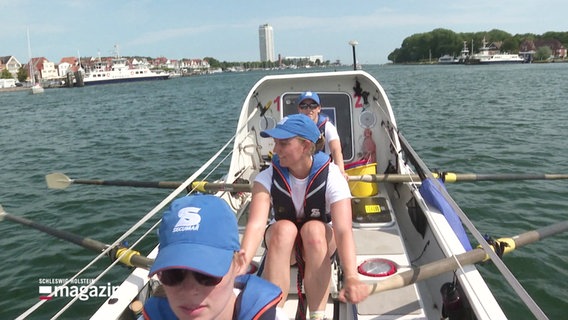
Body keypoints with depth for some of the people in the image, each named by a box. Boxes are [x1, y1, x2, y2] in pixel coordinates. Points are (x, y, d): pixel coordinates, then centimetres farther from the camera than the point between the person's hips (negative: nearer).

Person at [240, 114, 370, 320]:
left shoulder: (331, 176, -24)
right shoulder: (268, 177, -19)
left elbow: (343, 230, -36)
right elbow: (256, 225, -32)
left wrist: (351, 277, -53)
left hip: (320, 243, -1)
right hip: (281, 243, 1)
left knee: (313, 229, -34)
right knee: (284, 228, -33)